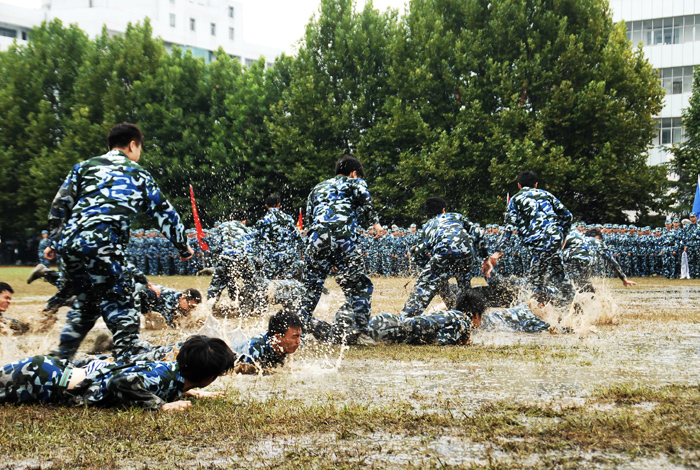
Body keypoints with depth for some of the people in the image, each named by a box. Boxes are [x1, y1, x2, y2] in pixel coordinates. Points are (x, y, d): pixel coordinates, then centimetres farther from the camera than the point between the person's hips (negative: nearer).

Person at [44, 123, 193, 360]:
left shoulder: (85, 166, 21)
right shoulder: (139, 176, 15)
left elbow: (59, 206, 16)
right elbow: (165, 214, 20)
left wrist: (55, 242, 24)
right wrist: (183, 248, 31)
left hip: (69, 243, 5)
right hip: (104, 247, -5)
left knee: (87, 300, 23)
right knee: (119, 303, 1)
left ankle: (62, 355, 26)